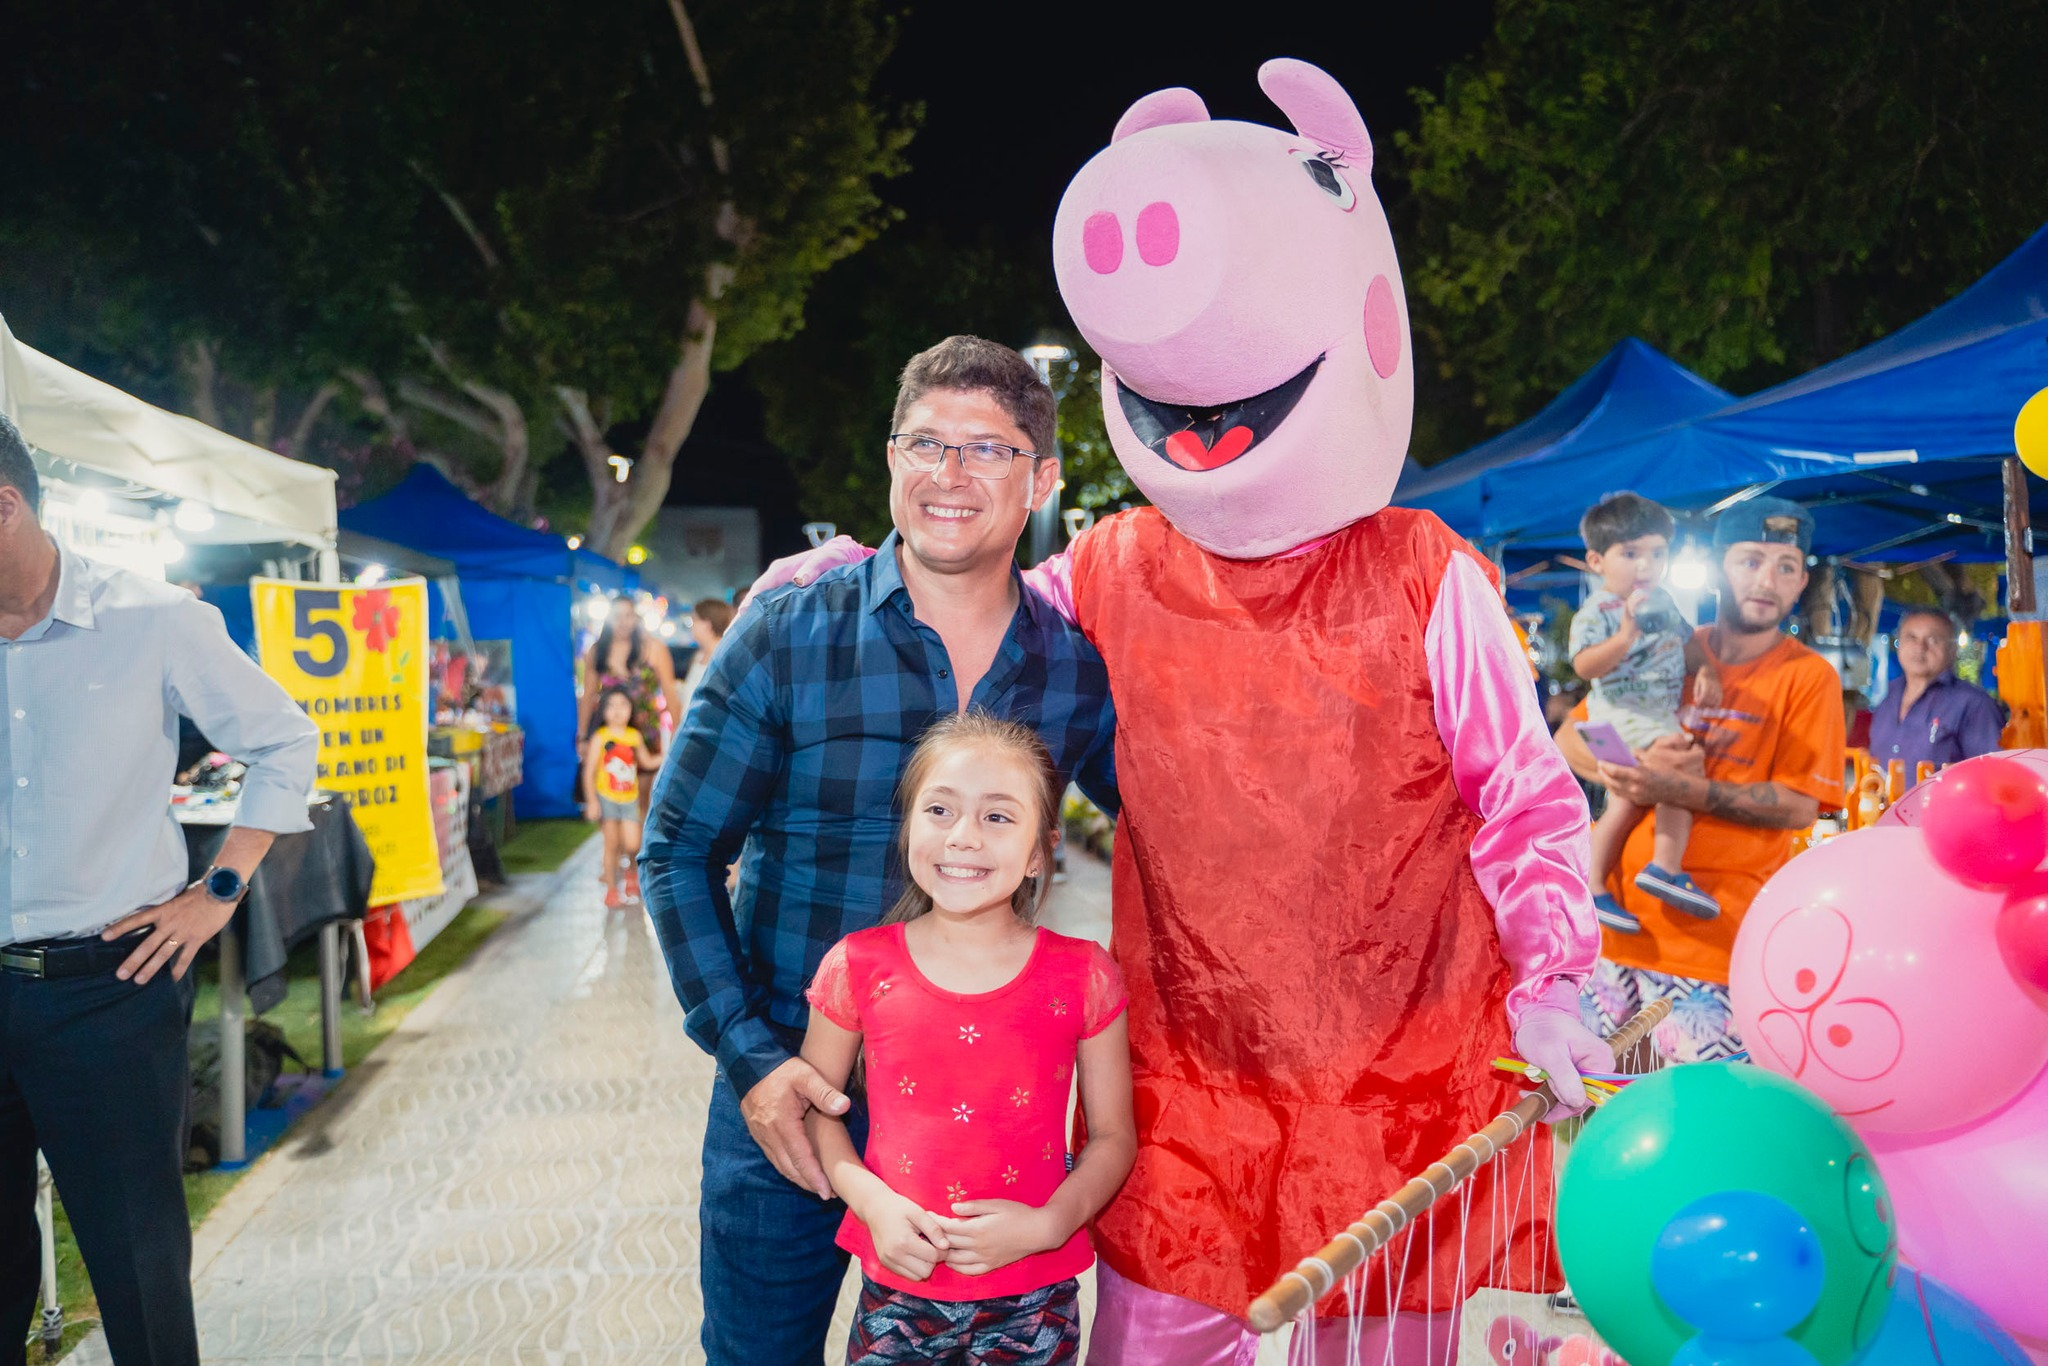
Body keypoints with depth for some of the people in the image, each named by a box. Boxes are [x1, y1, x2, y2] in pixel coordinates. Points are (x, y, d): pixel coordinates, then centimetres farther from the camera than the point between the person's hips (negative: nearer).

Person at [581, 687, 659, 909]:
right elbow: (589, 772, -8)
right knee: (612, 844, 1)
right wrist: (591, 800, -14)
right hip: (607, 798, -3)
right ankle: (611, 890, 13)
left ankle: (631, 870, 28)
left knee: (633, 845, -4)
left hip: (630, 799, 3)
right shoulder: (600, 737, -8)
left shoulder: (635, 736, 3)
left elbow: (647, 762, 20)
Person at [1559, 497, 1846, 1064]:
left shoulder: (1808, 676, -1)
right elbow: (1567, 743, 7)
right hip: (1621, 909, 3)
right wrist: (1635, 767, -14)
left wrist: (1683, 789, -23)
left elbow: (1799, 807, -10)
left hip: (1720, 928, -3)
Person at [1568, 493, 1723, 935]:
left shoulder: (1661, 601, 15)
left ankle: (1593, 888, 10)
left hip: (1660, 715, 8)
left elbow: (1688, 641, 25)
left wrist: (1705, 671, 6)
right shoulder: (1597, 611, -10)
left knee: (1624, 802, 5)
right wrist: (1624, 638, -36)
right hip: (1623, 714, -8)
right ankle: (1666, 867, -22)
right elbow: (1584, 666, -23)